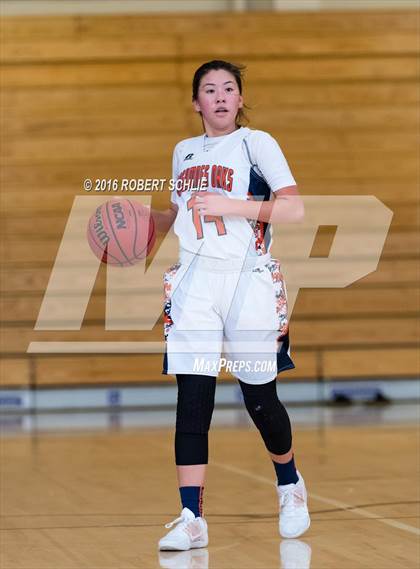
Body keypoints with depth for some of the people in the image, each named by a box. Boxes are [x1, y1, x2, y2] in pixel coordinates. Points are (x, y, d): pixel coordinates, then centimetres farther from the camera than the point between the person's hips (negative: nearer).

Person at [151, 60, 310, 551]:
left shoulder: (256, 143, 0)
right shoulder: (184, 151, 16)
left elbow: (294, 210, -9)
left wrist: (232, 205, -19)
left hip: (249, 281, -3)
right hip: (194, 279, 3)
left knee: (259, 399, 4)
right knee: (191, 400, -8)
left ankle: (290, 486, 32)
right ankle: (191, 519, -10)